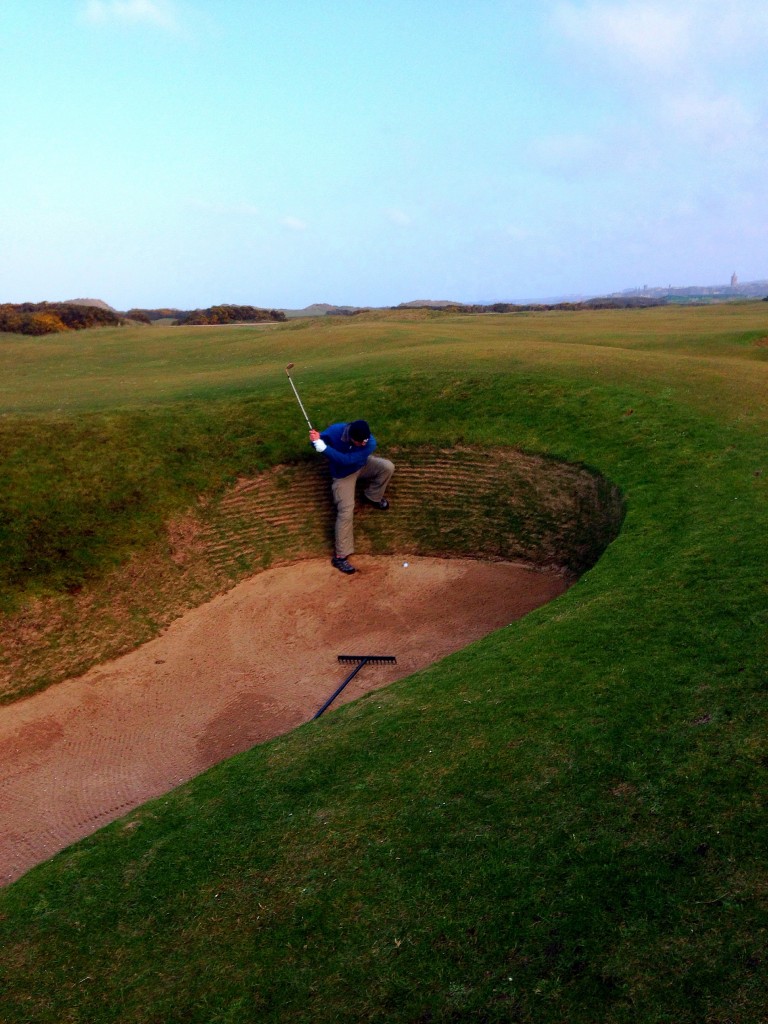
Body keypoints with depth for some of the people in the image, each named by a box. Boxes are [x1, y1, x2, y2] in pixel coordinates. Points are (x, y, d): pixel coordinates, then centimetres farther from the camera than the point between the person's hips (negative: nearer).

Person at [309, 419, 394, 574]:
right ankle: (340, 556, -14)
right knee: (346, 510, -18)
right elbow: (318, 441, -15)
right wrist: (315, 440, -41)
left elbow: (346, 459, -43)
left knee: (387, 467, -19)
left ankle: (372, 497, 9)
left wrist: (322, 446, -50)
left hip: (362, 466, 3)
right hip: (343, 474, -2)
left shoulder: (370, 443, -35)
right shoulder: (335, 431, -33)